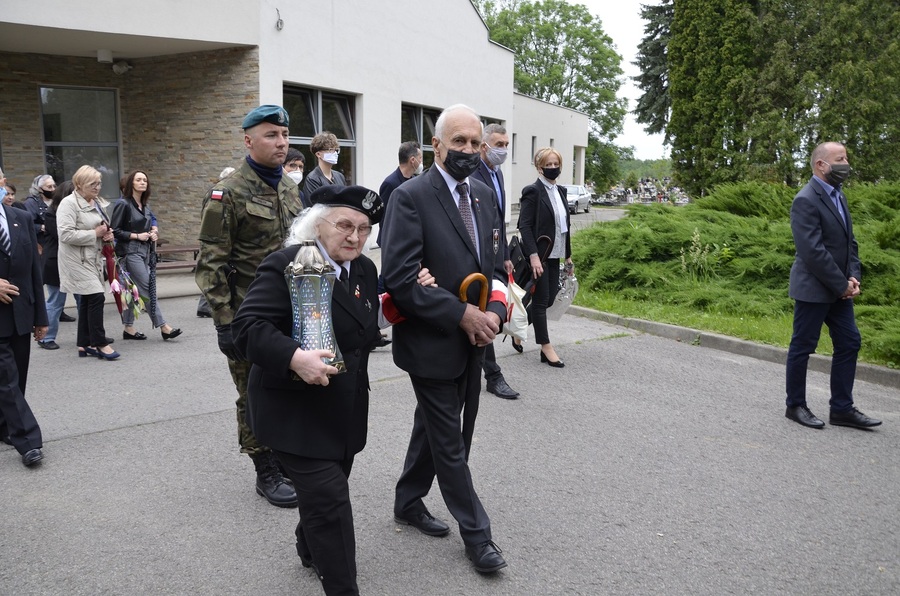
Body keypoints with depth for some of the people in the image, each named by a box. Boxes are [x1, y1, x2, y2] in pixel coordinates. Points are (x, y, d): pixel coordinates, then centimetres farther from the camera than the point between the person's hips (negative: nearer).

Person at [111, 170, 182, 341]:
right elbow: (115, 231, -10)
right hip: (130, 251, -8)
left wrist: (153, 232, 5)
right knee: (148, 289, -9)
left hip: (144, 250, 8)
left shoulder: (145, 205, 13)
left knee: (135, 291, 10)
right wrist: (137, 235, -13)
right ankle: (163, 326, -6)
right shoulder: (123, 204, -8)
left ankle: (128, 328, 17)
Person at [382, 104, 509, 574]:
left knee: (434, 427, 22)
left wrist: (495, 312, -7)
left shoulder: (484, 195, 7)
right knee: (450, 443, 7)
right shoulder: (410, 197, -15)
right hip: (431, 343, -7)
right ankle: (476, 533, 23)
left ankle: (408, 503, 42)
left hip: (471, 341, 7)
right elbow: (400, 279, -21)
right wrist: (462, 314, -21)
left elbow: (495, 263, 12)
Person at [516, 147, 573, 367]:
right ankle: (546, 347, 10)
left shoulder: (561, 191, 12)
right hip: (539, 255, -8)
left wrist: (568, 256, 16)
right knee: (541, 300, 1)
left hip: (554, 255, 8)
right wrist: (533, 256, -24)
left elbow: (565, 226, 16)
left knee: (550, 299, 11)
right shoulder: (533, 191, -10)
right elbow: (524, 226, -16)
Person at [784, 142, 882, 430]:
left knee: (849, 343, 9)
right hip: (814, 289, -9)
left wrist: (853, 277, 1)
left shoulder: (837, 195, 12)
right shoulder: (806, 201, -17)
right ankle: (795, 406, 16)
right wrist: (842, 285, -16)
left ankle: (842, 408, 18)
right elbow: (813, 251, -22)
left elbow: (849, 241, 15)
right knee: (802, 347, 3)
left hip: (839, 289, 9)